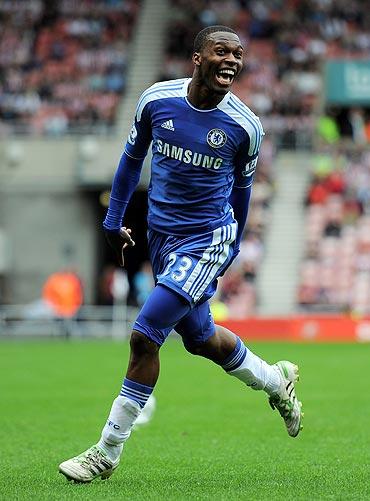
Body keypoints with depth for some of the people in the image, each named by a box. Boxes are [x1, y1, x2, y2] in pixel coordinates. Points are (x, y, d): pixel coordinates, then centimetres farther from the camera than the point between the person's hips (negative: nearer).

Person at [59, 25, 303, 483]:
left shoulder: (245, 127, -11)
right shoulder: (156, 99, -6)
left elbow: (241, 188, 5)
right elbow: (133, 156, 11)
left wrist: (231, 248, 15)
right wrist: (114, 219, 15)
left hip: (206, 241, -5)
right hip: (161, 235, 5)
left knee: (145, 334, -14)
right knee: (199, 338, 16)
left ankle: (107, 453, -4)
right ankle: (275, 381, 43)